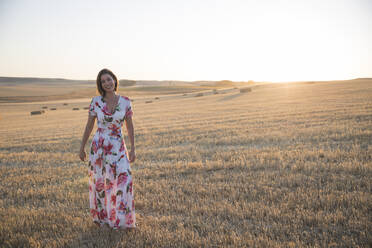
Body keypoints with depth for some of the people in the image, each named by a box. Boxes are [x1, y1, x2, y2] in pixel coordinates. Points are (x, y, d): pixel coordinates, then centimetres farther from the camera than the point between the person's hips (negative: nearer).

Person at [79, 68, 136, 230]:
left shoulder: (125, 102, -4)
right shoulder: (95, 102, -5)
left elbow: (130, 126, 3)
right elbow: (89, 126, 3)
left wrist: (133, 149, 0)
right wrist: (82, 148, 6)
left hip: (118, 147, 0)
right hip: (98, 146, 0)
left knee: (124, 180, -9)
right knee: (99, 182, 8)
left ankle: (121, 219, 6)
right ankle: (100, 217, 27)